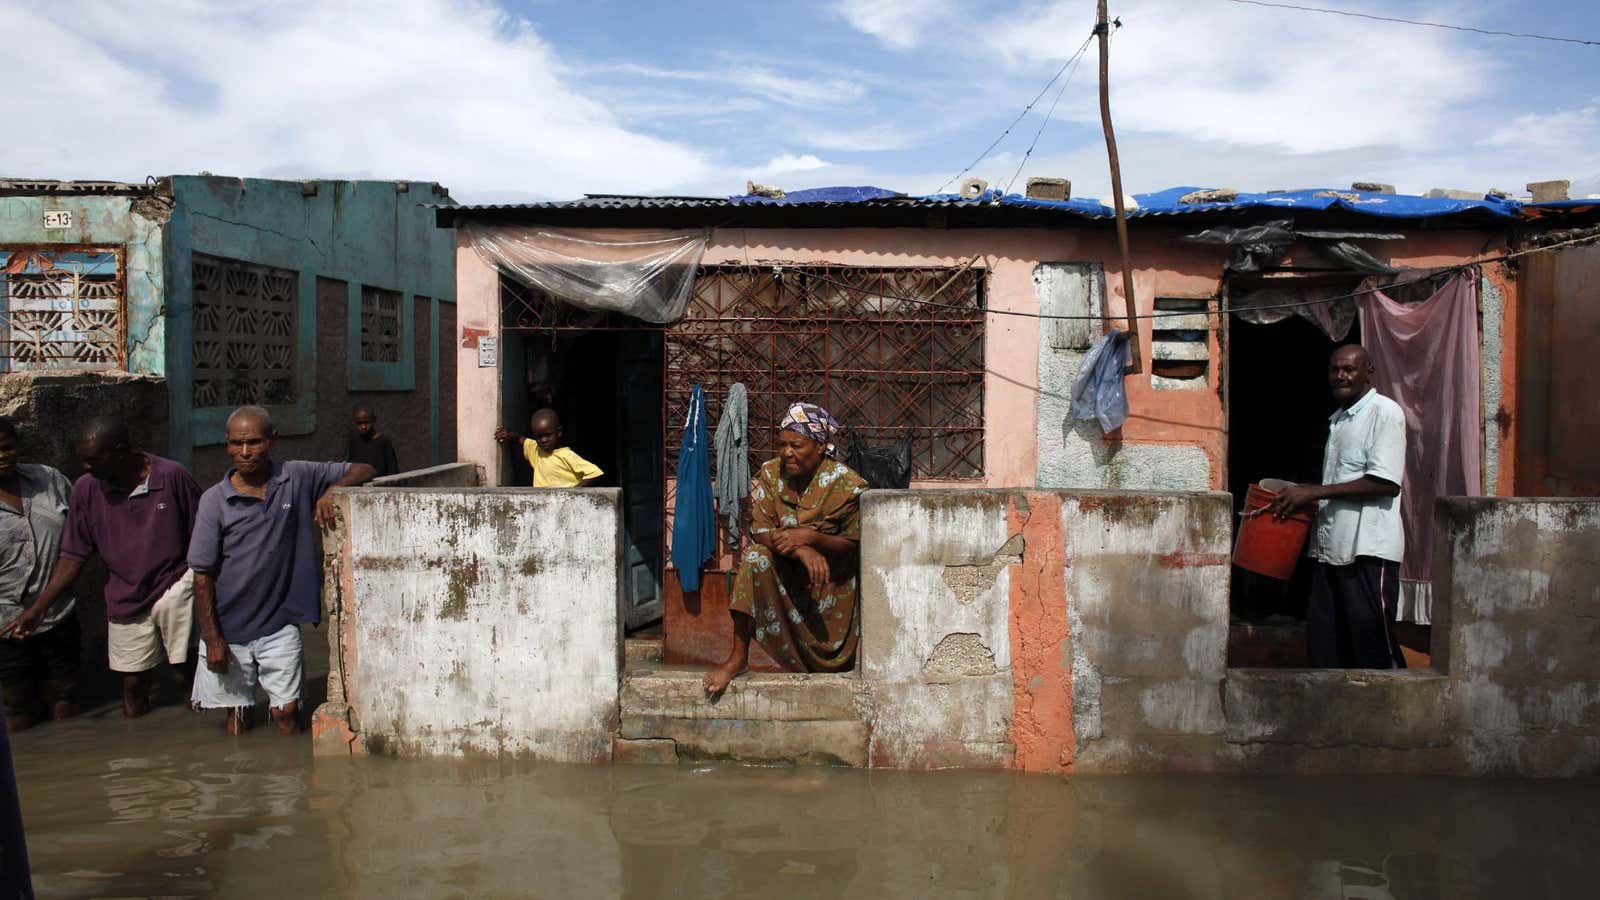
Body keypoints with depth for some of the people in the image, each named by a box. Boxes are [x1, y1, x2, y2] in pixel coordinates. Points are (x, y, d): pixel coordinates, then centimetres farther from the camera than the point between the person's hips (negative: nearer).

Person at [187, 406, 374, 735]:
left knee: (288, 715, 1)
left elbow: (363, 470, 1)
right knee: (239, 720, 11)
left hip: (280, 625, 0)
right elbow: (202, 574, -5)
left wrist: (334, 489, -20)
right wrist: (212, 639, -7)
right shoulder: (214, 501, -6)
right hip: (230, 630, 0)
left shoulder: (297, 478, -3)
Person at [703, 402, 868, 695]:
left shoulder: (846, 484, -17)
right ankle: (738, 657, -29)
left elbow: (852, 545, -12)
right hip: (783, 571, 1)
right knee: (756, 557, -33)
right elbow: (760, 532, -13)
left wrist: (811, 537, -31)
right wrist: (800, 550, -33)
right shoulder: (769, 474, -9)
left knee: (832, 663, -7)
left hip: (830, 580, -1)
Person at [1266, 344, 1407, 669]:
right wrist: (1300, 497, 12)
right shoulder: (1338, 419, 20)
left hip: (1369, 548, -8)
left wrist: (1314, 492, -15)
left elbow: (1386, 483, -16)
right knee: (1324, 640, 8)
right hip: (1332, 545, 8)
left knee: (1372, 639, -5)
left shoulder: (1385, 412, -6)